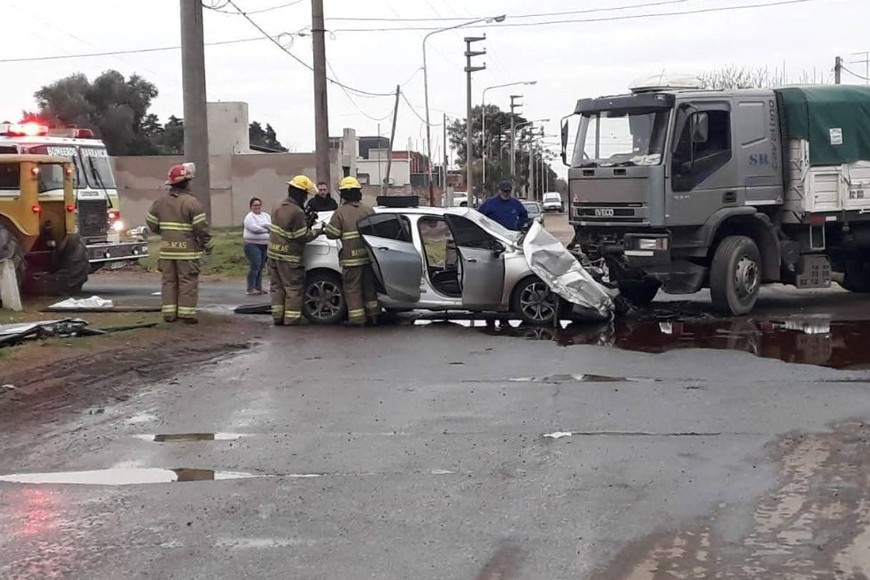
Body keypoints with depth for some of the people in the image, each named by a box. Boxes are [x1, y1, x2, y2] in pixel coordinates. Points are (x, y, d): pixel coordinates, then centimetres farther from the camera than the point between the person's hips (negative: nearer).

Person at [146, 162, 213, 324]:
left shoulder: (160, 202, 7)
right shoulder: (191, 203, -12)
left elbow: (151, 223, 13)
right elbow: (201, 227, -14)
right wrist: (208, 244, -1)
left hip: (167, 249, 5)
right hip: (187, 249, -5)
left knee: (169, 281, 11)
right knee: (188, 281, 0)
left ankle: (169, 313, 11)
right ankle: (186, 313, -1)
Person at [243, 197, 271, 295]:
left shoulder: (266, 215, 16)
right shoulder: (250, 216, -3)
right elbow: (254, 228, -17)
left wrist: (262, 225, -15)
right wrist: (267, 230, -6)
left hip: (264, 245, 6)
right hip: (253, 244, -6)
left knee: (260, 268, 9)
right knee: (255, 266, -14)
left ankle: (258, 288, 14)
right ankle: (251, 289, -13)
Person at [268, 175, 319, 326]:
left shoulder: (279, 207, 9)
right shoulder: (297, 212, -19)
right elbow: (303, 237, -16)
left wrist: (307, 223, 10)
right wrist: (318, 232, -2)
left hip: (273, 252, 8)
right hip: (288, 256, -8)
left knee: (277, 285, 13)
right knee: (294, 287, 1)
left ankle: (278, 316, 16)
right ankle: (291, 318, 3)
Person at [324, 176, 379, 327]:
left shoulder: (340, 213, -9)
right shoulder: (368, 210, 4)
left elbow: (331, 234, -9)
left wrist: (334, 231, 12)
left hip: (351, 258, -5)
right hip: (368, 255, 5)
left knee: (352, 288, 3)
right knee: (369, 286, 17)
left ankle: (357, 318, 2)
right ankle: (372, 315, 24)